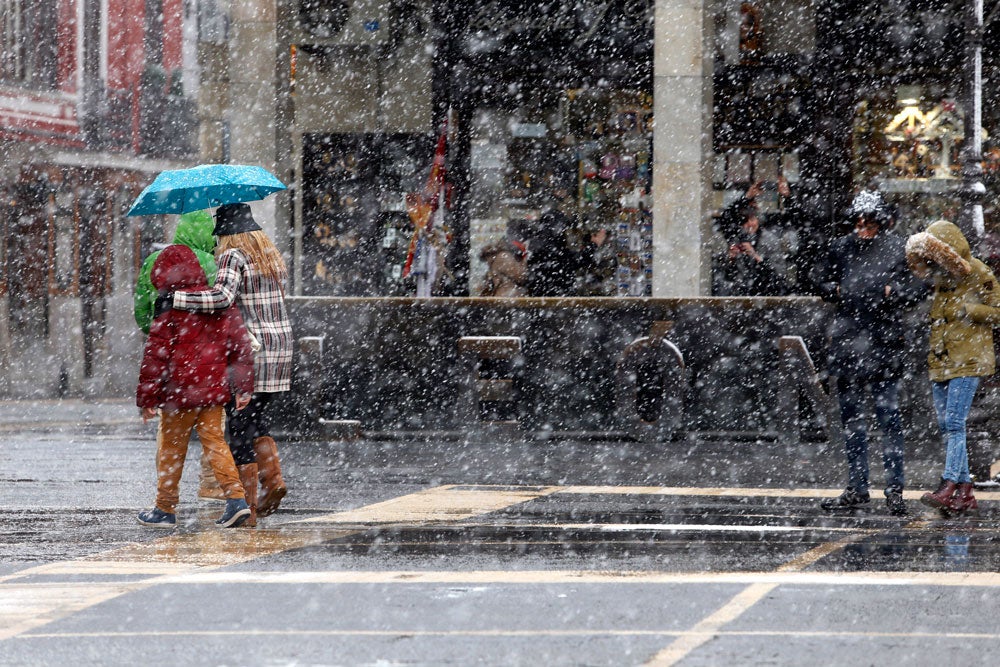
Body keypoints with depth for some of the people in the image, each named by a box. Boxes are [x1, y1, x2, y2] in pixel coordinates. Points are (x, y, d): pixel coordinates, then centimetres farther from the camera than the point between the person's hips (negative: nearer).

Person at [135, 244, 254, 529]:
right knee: (215, 442, 10)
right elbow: (241, 347, 7)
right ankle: (236, 497, -6)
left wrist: (146, 399, -4)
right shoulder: (223, 306, 4)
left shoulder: (169, 313, -12)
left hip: (180, 393, -5)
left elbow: (155, 358, -11)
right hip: (214, 392, 5)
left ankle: (166, 508, 15)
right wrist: (243, 388, 14)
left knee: (171, 449, 7)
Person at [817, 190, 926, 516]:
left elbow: (920, 285, 3)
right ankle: (856, 488, 18)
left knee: (888, 413, -6)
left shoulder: (898, 249, 0)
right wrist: (834, 291, 3)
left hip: (883, 339, -4)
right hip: (846, 339, 4)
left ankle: (894, 489, -2)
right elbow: (821, 279, 23)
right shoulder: (841, 247, 11)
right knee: (851, 415, 10)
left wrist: (894, 292, -12)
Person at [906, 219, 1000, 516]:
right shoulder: (940, 277, 17)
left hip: (967, 360, -8)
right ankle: (965, 495, 7)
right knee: (946, 426, 4)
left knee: (954, 422, -17)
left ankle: (948, 487, -23)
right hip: (940, 361, 8)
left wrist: (967, 309, -15)